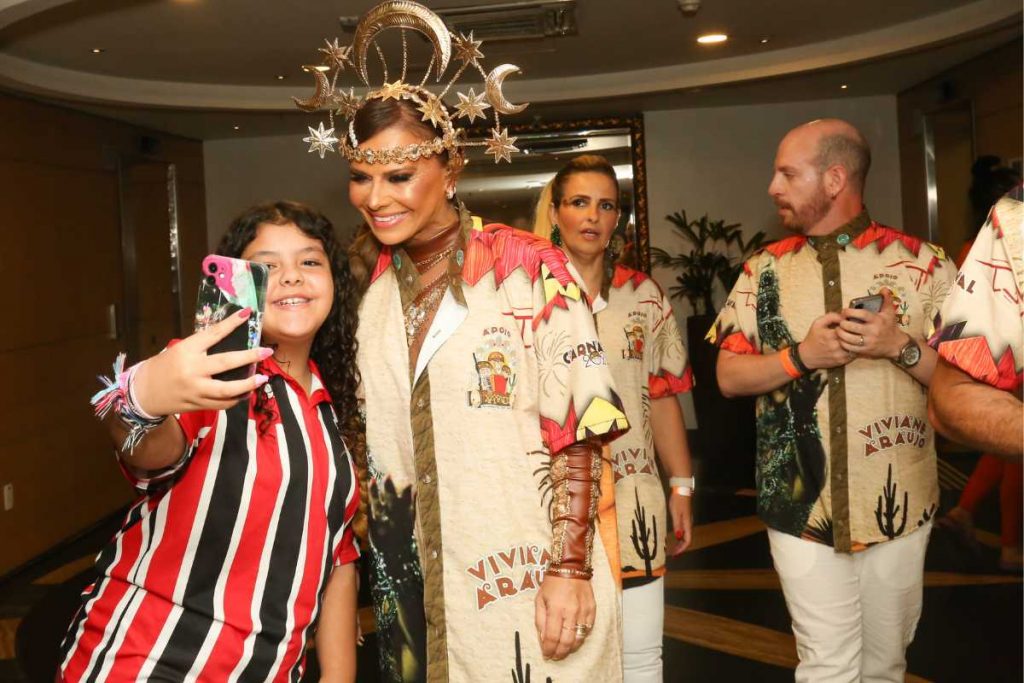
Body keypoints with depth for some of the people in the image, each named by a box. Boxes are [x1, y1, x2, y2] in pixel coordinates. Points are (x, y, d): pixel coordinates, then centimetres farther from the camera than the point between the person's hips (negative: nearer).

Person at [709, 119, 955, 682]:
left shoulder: (921, 262, -2)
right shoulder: (765, 270, 3)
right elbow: (729, 376, 1)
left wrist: (900, 346, -18)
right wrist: (801, 356, -15)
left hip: (898, 505, 0)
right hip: (802, 506, 0)